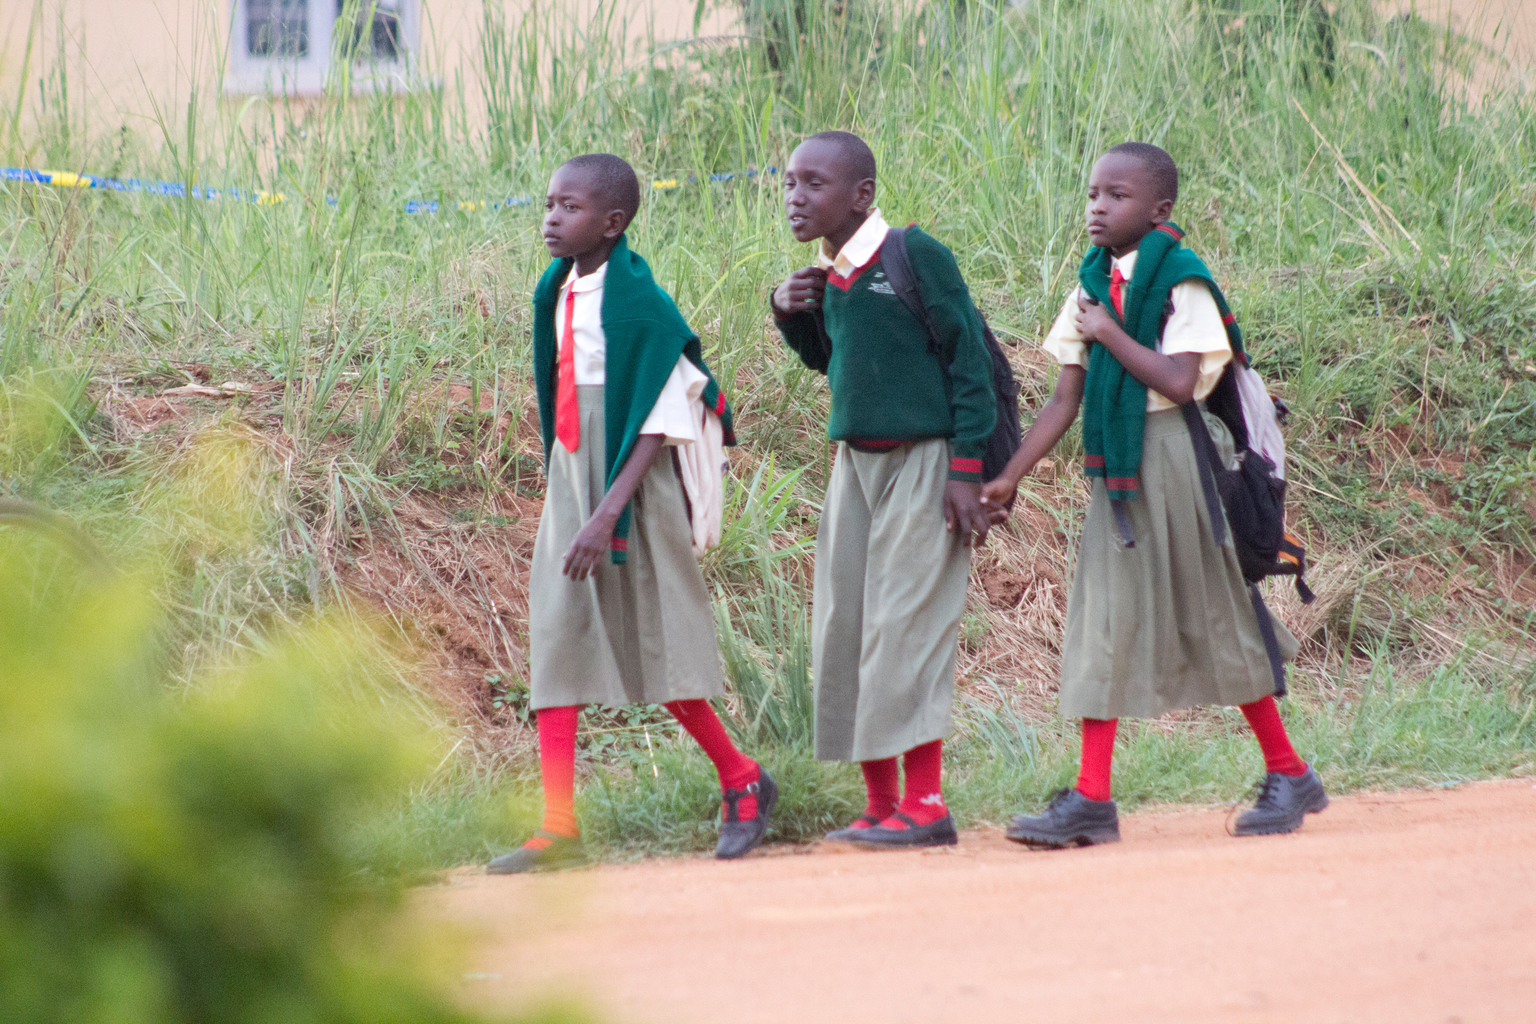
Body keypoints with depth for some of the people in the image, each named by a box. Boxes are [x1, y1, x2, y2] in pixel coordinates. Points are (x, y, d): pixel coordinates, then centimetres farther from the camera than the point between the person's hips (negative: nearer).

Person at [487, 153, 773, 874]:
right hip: (569, 481, 7)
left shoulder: (637, 301, -16)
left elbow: (656, 424, -19)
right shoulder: (558, 294, 7)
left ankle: (742, 782, 23)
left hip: (632, 484, -7)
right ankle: (558, 827, -4)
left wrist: (609, 514, -26)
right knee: (555, 635, -2)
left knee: (654, 644, 2)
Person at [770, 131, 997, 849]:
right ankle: (880, 803, 12)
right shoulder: (826, 277, 8)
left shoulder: (915, 257, -13)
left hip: (922, 460, -8)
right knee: (843, 629, 5)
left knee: (906, 625, -10)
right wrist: (791, 314, 3)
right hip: (855, 461, 8)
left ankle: (924, 803, -6)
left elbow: (969, 360, -12)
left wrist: (967, 470, -15)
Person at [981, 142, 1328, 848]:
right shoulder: (1094, 286, 9)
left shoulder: (1181, 283, -9)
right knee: (1106, 619, 1)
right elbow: (1065, 400, 9)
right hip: (1114, 470, 6)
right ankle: (1092, 798, -1)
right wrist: (1008, 477, 4)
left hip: (1170, 458, -6)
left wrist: (1111, 334, -15)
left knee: (1211, 617, 2)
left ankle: (1289, 774, 16)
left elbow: (1178, 380, -21)